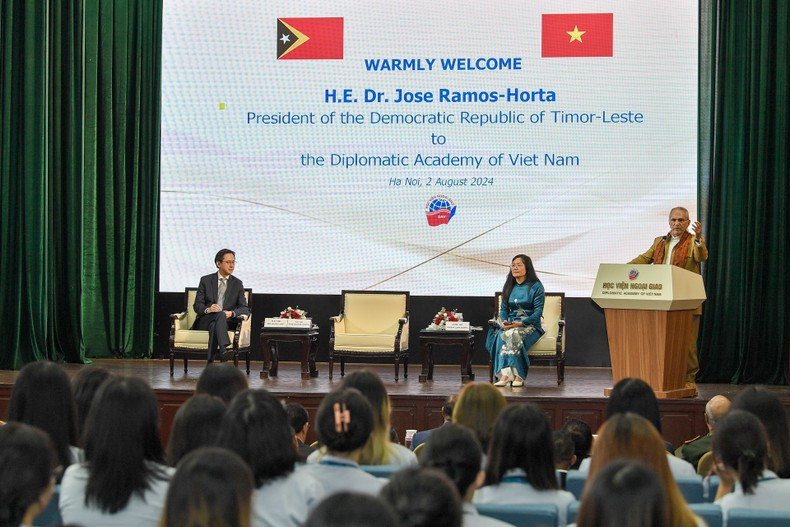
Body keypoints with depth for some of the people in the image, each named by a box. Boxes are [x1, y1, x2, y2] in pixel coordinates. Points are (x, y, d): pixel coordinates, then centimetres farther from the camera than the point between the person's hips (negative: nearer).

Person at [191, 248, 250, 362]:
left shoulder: (237, 284, 13)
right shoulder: (206, 280, 10)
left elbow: (245, 308, 5)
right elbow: (197, 306, 3)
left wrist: (232, 313, -18)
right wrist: (208, 309, -21)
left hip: (227, 321, 1)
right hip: (205, 321, -1)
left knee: (214, 326, -36)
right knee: (220, 314, -36)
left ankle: (211, 363, -51)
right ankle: (224, 348, -60)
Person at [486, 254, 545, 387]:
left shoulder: (536, 286, -1)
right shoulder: (509, 286, 16)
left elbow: (538, 312, -8)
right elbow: (503, 309, 16)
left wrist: (521, 323, -21)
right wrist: (504, 321, -7)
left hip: (530, 325, -5)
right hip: (510, 325, 5)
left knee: (513, 334, -37)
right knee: (501, 334, -31)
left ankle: (517, 376, -36)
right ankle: (505, 374, -41)